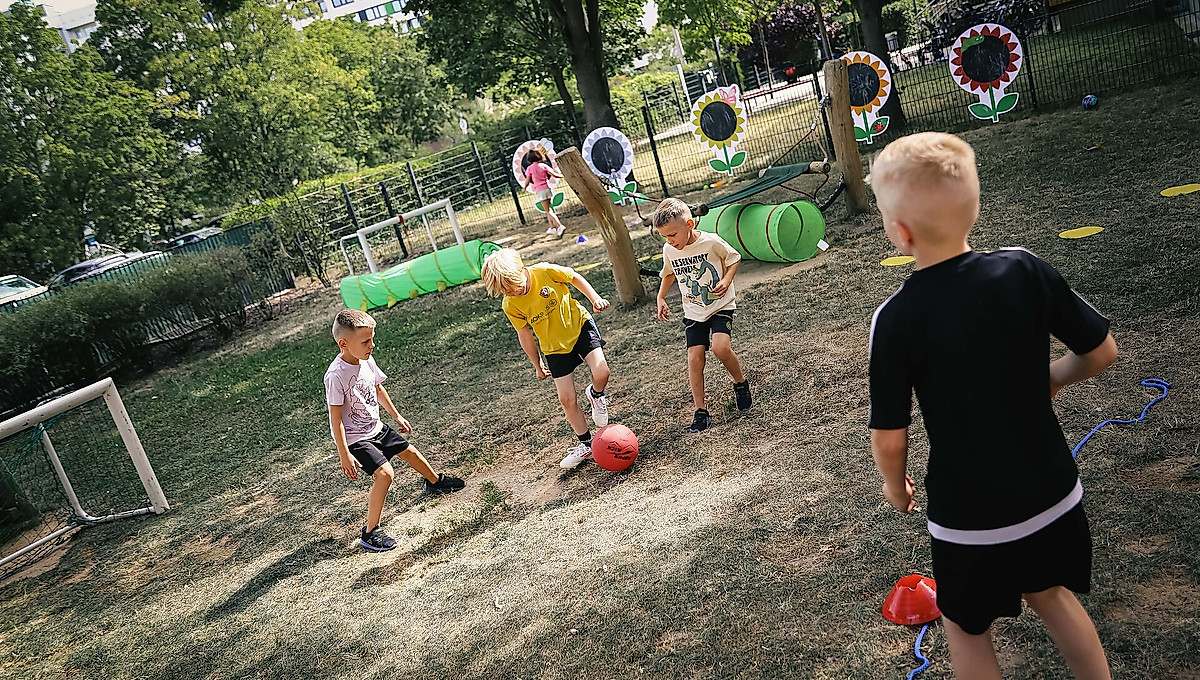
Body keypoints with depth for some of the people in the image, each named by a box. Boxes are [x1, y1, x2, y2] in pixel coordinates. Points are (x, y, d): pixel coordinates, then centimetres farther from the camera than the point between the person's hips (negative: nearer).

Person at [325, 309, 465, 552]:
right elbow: (336, 418, -25)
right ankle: (370, 532, -11)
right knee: (384, 473, -21)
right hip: (355, 438, -8)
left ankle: (435, 481, 51)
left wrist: (396, 416, 22)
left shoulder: (367, 361, -5)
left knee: (409, 451, 20)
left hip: (376, 428, 8)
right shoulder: (336, 376, -28)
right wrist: (344, 454, -24)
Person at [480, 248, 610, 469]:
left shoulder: (545, 271, -22)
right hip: (555, 347, 2)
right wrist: (537, 365, 8)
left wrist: (595, 299, -10)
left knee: (601, 373, -24)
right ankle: (586, 444, 20)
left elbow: (575, 278, -3)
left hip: (579, 325, -2)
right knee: (567, 398, 1)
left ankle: (596, 394, 14)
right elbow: (524, 334, -1)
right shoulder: (510, 305, -16)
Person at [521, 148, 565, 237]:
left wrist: (524, 187, 19)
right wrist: (562, 175, 17)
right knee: (548, 209, 21)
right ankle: (552, 227, 25)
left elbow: (527, 181, -1)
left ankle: (560, 226, -22)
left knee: (548, 211, -6)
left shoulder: (530, 168, -4)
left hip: (540, 190, -3)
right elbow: (554, 174, -1)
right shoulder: (543, 165, 0)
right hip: (547, 188, 3)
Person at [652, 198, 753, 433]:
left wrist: (726, 280, -16)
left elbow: (733, 258, 0)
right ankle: (700, 411, 3)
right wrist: (661, 298, 8)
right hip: (693, 311, 4)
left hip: (721, 305, -4)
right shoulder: (669, 250, -3)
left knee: (720, 347, -25)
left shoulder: (712, 242, -16)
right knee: (695, 358, -6)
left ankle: (741, 383, 5)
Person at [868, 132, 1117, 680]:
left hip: (969, 515, -4)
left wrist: (895, 483, 5)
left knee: (966, 626, 22)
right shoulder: (1024, 270, -12)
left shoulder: (894, 320, -21)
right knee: (1050, 593, 32)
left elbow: (888, 436, -15)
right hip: (1053, 492, 4)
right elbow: (1101, 352, -2)